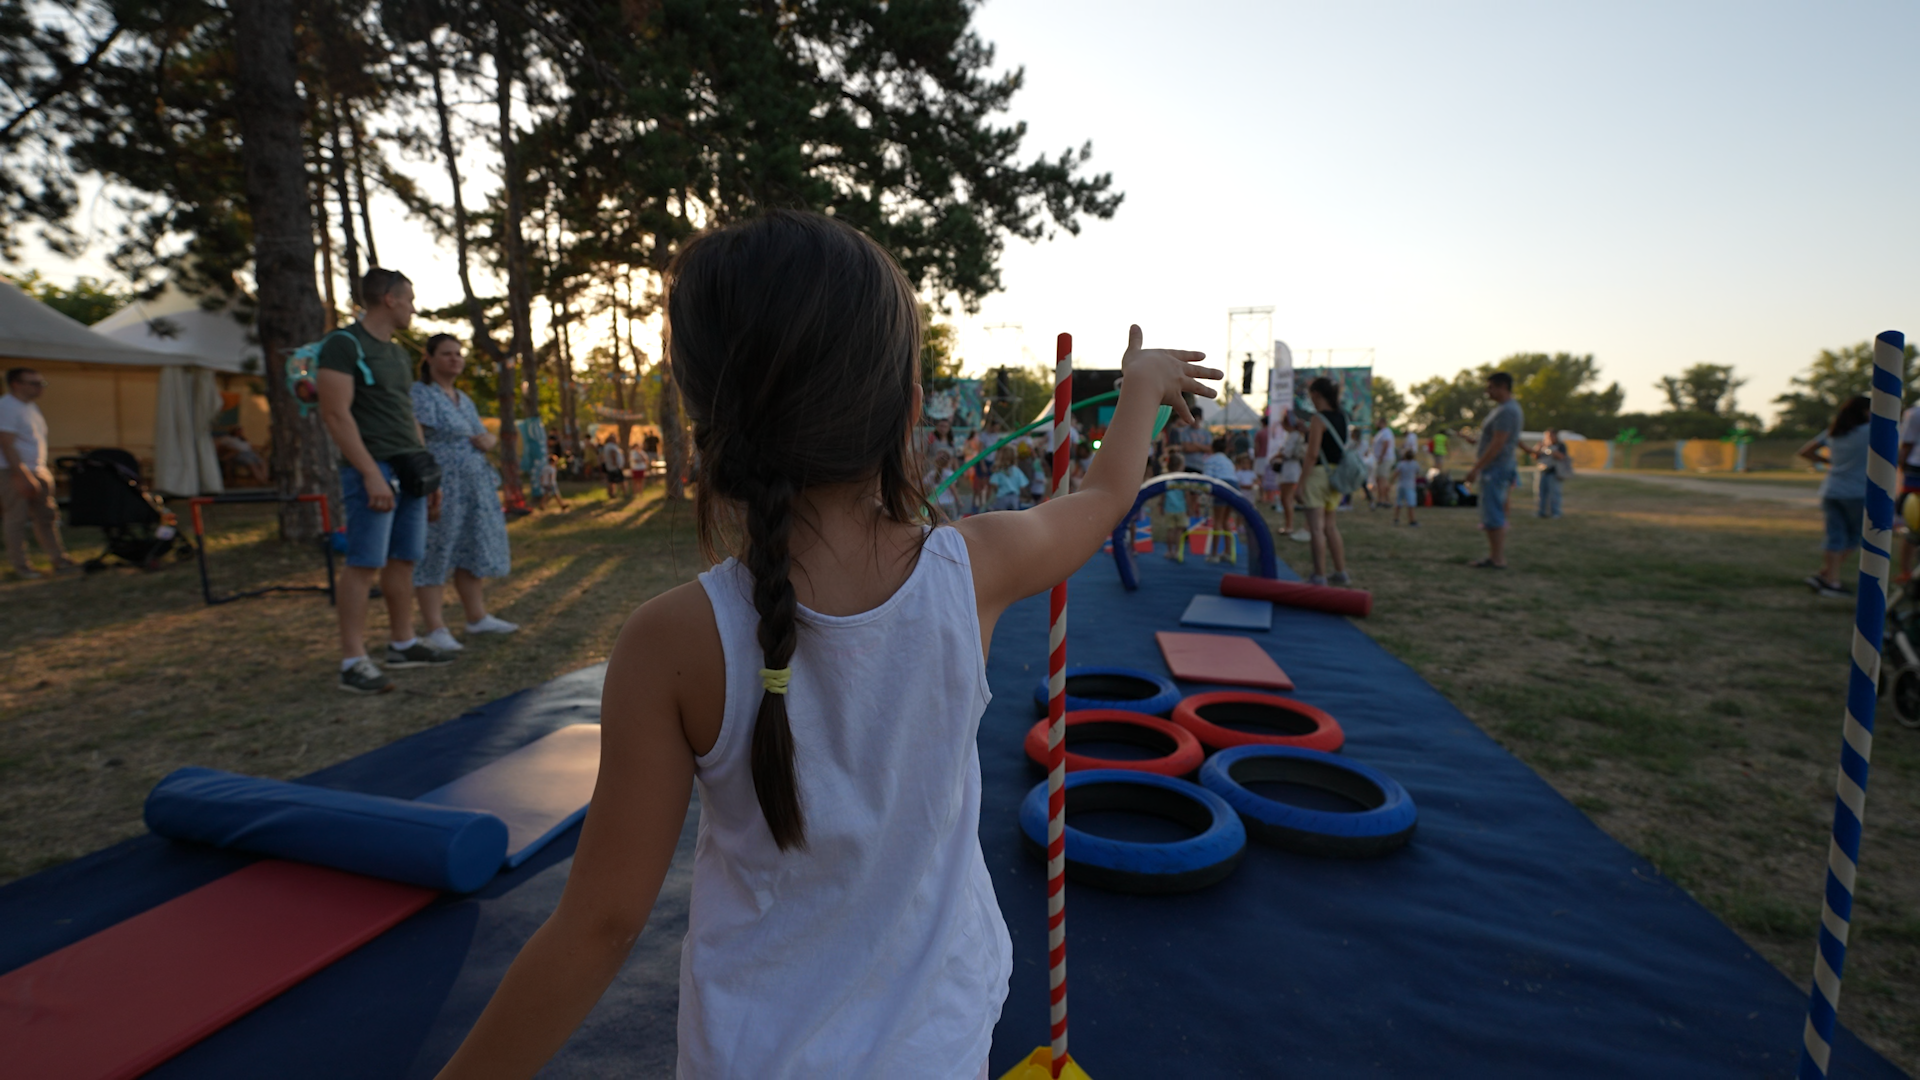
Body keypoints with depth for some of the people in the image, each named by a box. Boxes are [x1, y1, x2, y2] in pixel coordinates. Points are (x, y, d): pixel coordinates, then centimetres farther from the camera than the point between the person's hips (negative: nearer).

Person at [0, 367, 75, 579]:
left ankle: (60, 561, 13)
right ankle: (20, 566, 4)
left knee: (47, 517, 9)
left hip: (38, 472, 9)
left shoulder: (32, 407, 15)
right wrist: (23, 475, -22)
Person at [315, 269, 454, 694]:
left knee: (404, 560, 11)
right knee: (364, 563, -9)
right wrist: (371, 474, -20)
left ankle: (402, 643, 20)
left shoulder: (399, 354, 19)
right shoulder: (343, 345, -7)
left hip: (409, 469, 8)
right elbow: (335, 413, -14)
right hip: (373, 468, -8)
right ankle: (353, 661, -6)